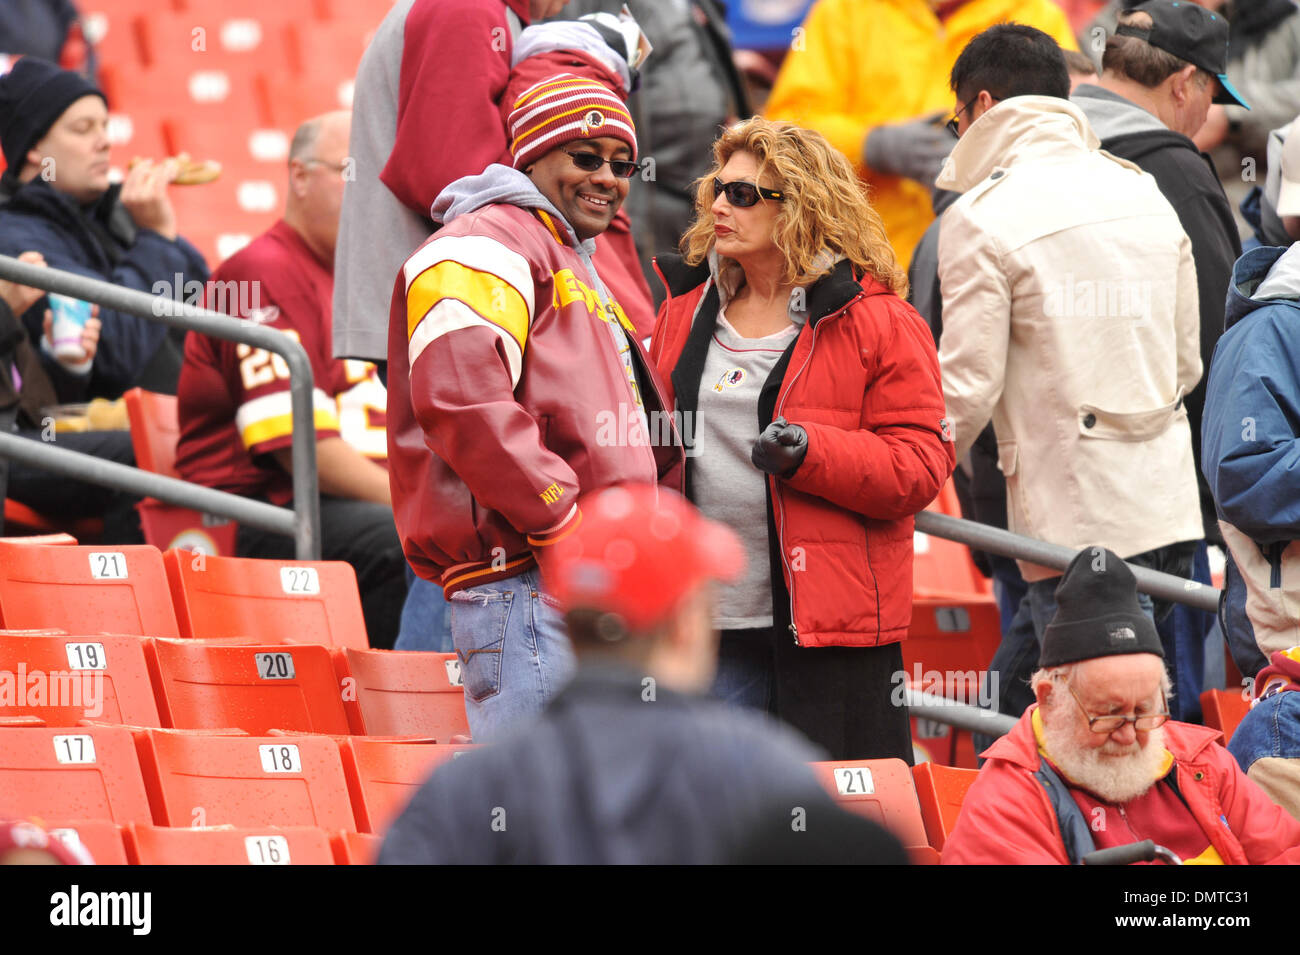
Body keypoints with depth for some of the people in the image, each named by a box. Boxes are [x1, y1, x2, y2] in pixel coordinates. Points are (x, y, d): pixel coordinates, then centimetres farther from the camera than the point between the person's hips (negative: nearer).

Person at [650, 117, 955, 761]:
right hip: (709, 624, 5)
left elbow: (922, 464, -7)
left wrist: (810, 453, -21)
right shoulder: (684, 311, 15)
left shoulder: (876, 322, -2)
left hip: (832, 629, -5)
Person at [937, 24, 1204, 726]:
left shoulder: (982, 219, -8)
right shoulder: (1146, 196, 13)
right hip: (1168, 508, 7)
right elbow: (1186, 363, 18)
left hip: (1072, 520, -7)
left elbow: (967, 388, -10)